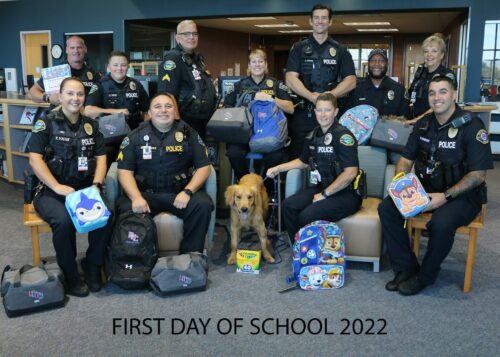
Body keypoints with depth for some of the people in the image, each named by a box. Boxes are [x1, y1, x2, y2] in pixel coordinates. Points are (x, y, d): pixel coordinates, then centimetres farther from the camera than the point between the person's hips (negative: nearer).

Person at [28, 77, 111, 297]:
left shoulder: (90, 125, 13)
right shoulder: (46, 123, 0)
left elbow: (101, 158, 11)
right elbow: (35, 159, -9)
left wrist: (96, 184, -8)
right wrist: (57, 187, -20)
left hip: (85, 189, 3)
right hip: (50, 191, -3)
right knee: (64, 220, -34)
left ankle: (93, 265, -2)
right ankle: (70, 276, -11)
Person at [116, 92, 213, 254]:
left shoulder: (188, 134, 7)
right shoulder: (135, 136, 7)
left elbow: (204, 167, 4)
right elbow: (124, 171, 1)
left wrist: (188, 191, -13)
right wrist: (136, 197, -18)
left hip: (179, 191, 1)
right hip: (144, 191, 0)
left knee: (203, 204, -27)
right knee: (127, 209, -30)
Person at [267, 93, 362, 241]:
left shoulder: (343, 135, -14)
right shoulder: (314, 135, 9)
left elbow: (350, 173, -21)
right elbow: (303, 161, 27)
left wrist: (325, 194, -16)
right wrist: (278, 168, 17)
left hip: (347, 193, -7)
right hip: (323, 187, 7)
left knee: (307, 216, -27)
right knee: (288, 206, -13)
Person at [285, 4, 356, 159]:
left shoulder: (340, 50, 9)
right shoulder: (298, 48, 7)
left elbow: (351, 81, 0)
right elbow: (290, 79, -5)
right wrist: (313, 97, -19)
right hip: (302, 113, 0)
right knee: (298, 157, 4)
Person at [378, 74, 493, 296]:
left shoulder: (471, 126, -13)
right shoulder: (424, 124, 7)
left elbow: (478, 174, -15)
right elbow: (406, 159, 12)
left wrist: (446, 196, -24)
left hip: (462, 194, -6)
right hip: (425, 189, 6)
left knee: (441, 223, -36)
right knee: (387, 208, -14)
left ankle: (425, 276, -8)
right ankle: (406, 269, -3)